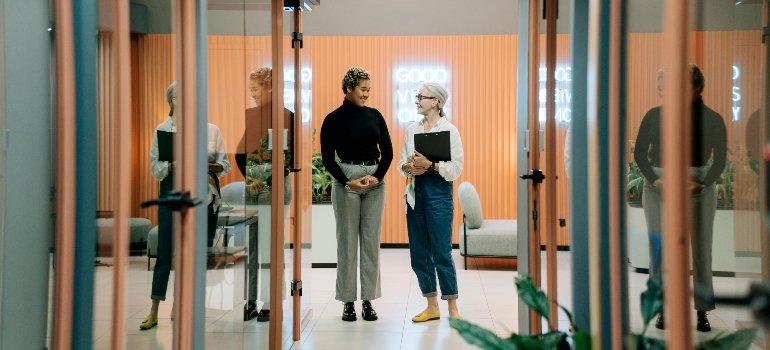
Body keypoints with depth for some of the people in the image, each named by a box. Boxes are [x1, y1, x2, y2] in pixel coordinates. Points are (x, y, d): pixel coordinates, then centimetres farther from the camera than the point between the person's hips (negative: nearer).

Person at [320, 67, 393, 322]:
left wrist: (377, 177, -10)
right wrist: (347, 182, -14)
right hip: (346, 181, -3)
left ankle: (368, 300, 15)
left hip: (375, 181, 4)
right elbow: (327, 158, -5)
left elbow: (388, 151, 5)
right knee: (347, 241, 2)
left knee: (371, 241, 6)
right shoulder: (334, 119, -4)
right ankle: (348, 301, 13)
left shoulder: (374, 115, 7)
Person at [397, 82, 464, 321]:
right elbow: (402, 162, 13)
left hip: (439, 193, -5)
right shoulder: (411, 129, 11)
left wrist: (430, 165, -20)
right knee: (418, 253, 8)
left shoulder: (449, 130, -4)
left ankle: (453, 308, 11)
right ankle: (432, 306, 21)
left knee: (441, 252, -4)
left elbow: (456, 168, -9)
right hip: (415, 193, 6)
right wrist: (409, 167, -9)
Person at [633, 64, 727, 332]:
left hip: (698, 187, 0)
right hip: (659, 187, 0)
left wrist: (702, 184, -13)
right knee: (660, 247, -4)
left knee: (701, 248, 1)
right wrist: (655, 180, -13)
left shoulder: (712, 119, 2)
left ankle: (703, 311, 10)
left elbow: (720, 160, 3)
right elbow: (639, 153, 2)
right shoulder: (654, 116, 2)